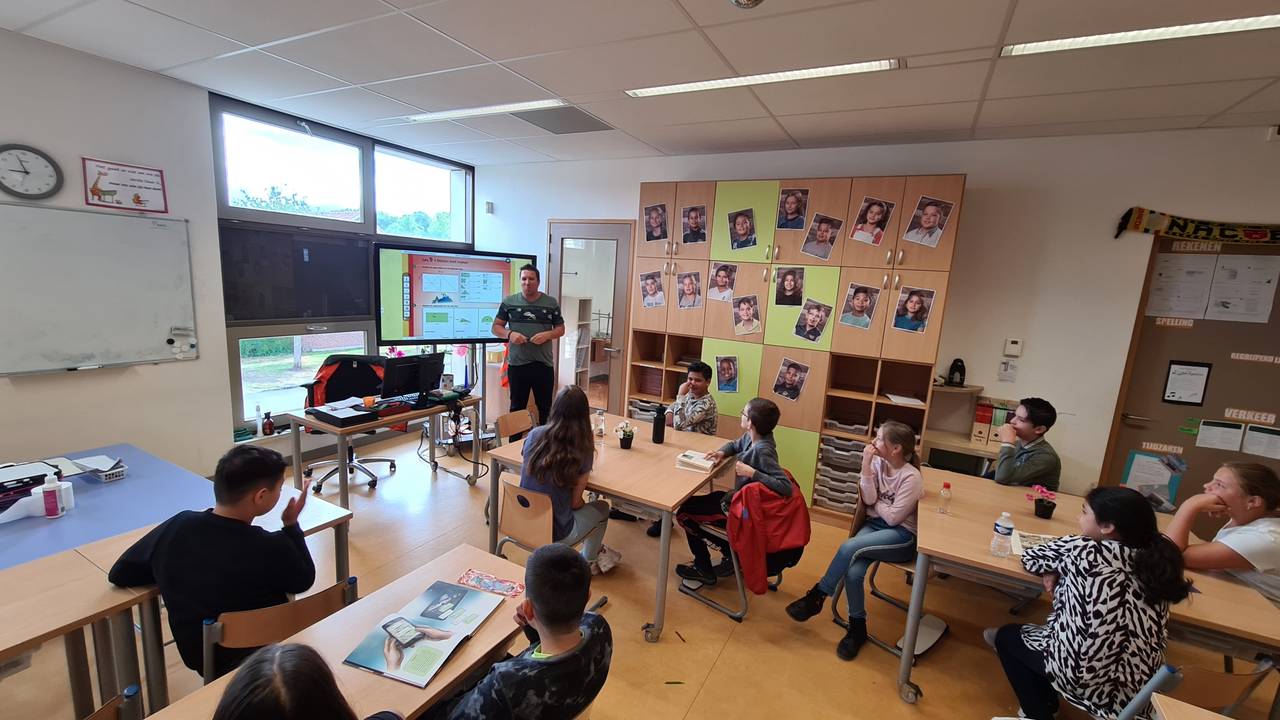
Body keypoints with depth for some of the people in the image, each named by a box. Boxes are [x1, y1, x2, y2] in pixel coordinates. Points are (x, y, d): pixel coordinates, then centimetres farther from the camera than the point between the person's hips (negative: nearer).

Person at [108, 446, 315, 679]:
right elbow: (304, 580, -9)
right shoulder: (271, 548, -31)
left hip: (199, 657, 4)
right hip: (263, 658, -4)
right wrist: (291, 525, -4)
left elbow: (119, 574, 0)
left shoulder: (177, 526, -19)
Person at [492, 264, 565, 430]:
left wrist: (547, 334, -13)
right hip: (517, 364, 0)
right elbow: (496, 327, 7)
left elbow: (561, 329, 8)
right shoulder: (509, 302, 4)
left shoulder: (551, 303, 4)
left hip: (544, 364, 0)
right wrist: (509, 334, -14)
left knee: (545, 408, 9)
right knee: (517, 408, 10)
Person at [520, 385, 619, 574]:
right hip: (555, 533, -4)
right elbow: (575, 502, -11)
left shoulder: (534, 435, -9)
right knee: (602, 508, 24)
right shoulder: (582, 450, -18)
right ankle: (588, 561, 37)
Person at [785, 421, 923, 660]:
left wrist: (876, 502, -1)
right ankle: (857, 627, -1)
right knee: (853, 571, -24)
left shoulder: (911, 477, -15)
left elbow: (893, 517, -16)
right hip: (875, 524, 5)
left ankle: (817, 597, -10)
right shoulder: (879, 463, 1)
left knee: (849, 548, -30)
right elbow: (868, 500, -8)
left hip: (902, 535, -5)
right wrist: (866, 467, -15)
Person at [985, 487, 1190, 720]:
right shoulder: (1150, 560, 0)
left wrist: (1055, 569, 14)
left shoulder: (1082, 550, -16)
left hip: (1086, 679, -6)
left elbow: (1031, 557, -2)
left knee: (1006, 636, 19)